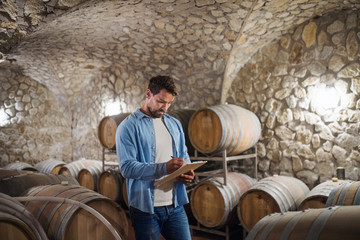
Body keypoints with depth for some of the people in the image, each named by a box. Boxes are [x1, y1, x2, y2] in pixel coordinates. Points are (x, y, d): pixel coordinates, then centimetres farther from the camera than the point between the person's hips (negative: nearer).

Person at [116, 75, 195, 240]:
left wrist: (187, 173, -6)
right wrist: (164, 168, -28)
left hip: (175, 205, 5)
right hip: (145, 208, -5)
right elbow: (127, 167, -17)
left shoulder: (175, 124, 12)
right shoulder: (129, 126, -8)